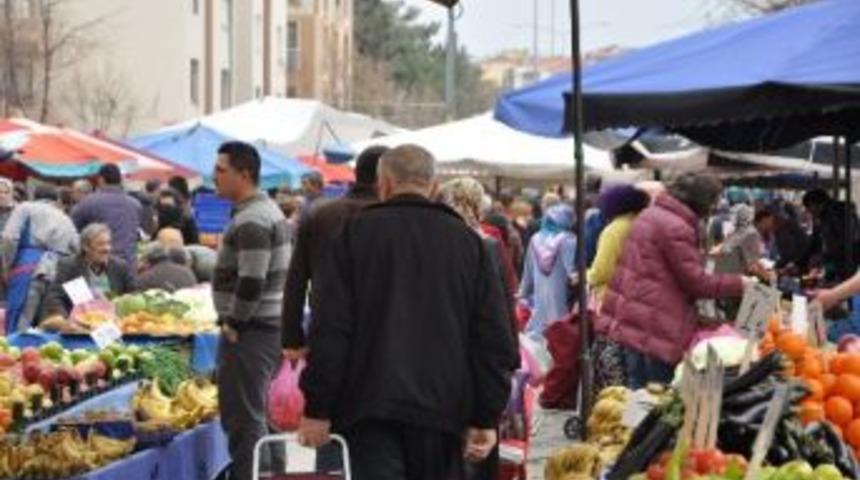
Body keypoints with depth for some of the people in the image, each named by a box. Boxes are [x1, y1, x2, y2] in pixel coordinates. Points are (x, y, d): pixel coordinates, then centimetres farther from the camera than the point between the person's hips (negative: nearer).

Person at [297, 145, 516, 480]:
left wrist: (317, 409, -2)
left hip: (370, 405, -3)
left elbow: (329, 328, -5)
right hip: (444, 409, 3)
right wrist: (486, 418, 7)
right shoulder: (467, 241, 10)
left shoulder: (355, 232, 2)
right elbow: (494, 337, 5)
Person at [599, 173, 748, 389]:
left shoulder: (651, 215, 13)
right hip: (652, 324, -10)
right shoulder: (676, 228, -17)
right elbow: (696, 282, -14)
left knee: (636, 390, 13)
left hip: (630, 315, 10)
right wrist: (739, 284, -5)